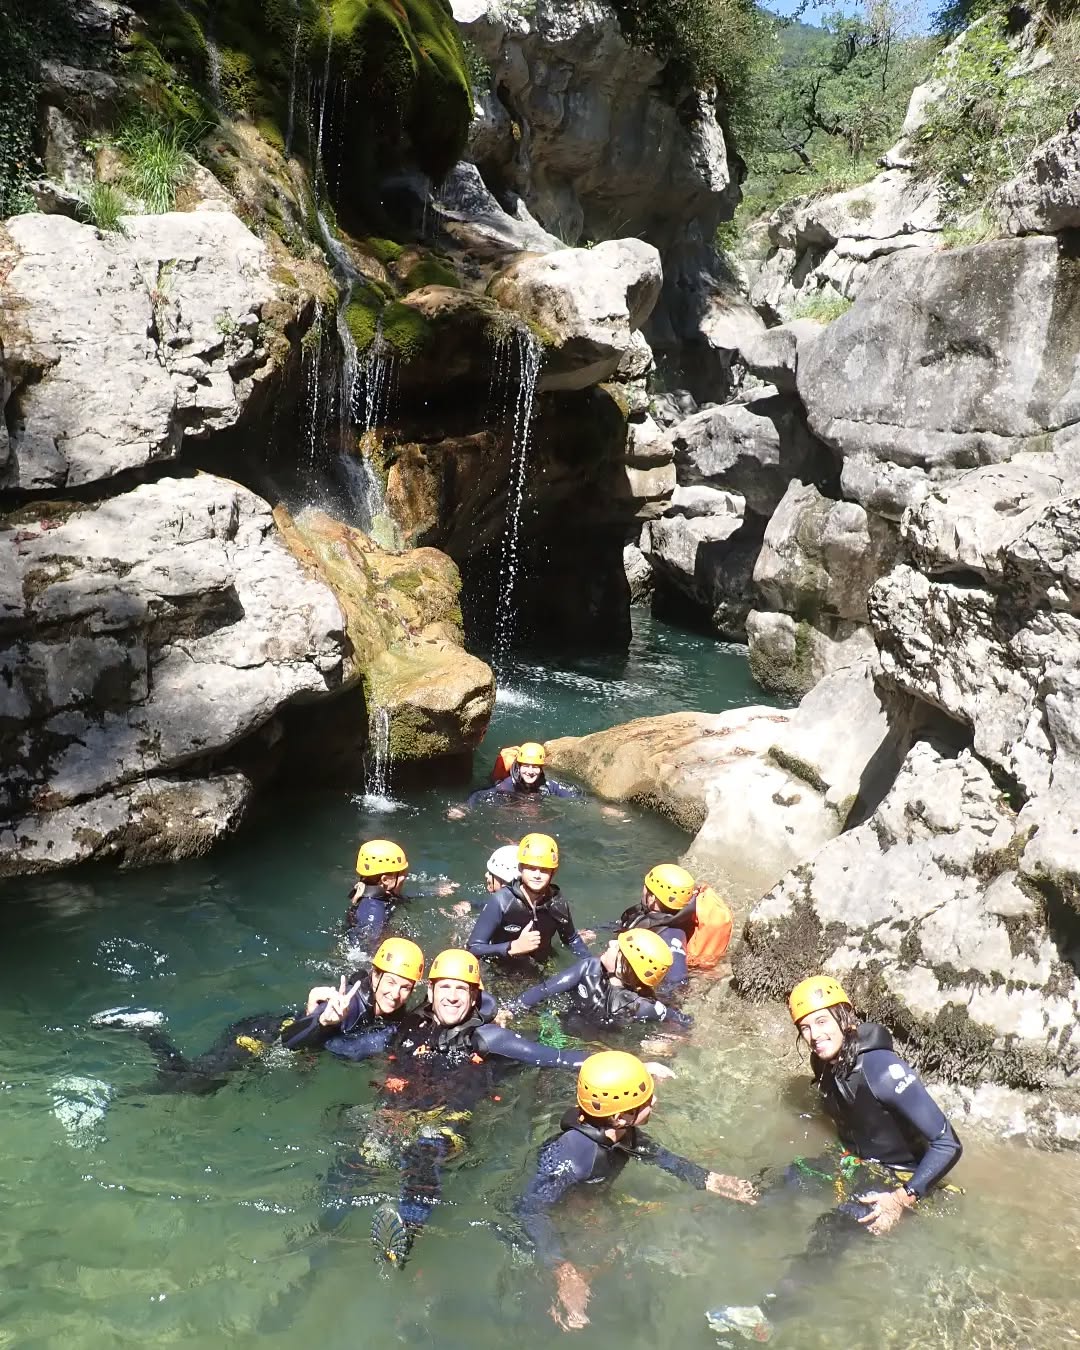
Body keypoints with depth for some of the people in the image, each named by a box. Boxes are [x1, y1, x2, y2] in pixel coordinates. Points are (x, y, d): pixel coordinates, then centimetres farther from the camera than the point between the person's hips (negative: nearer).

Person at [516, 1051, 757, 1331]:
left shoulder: (621, 1133, -16)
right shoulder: (575, 1152, -42)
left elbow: (658, 1155, 4)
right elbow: (530, 1210, -47)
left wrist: (711, 1181, -6)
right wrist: (563, 1270, -59)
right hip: (555, 1221, -7)